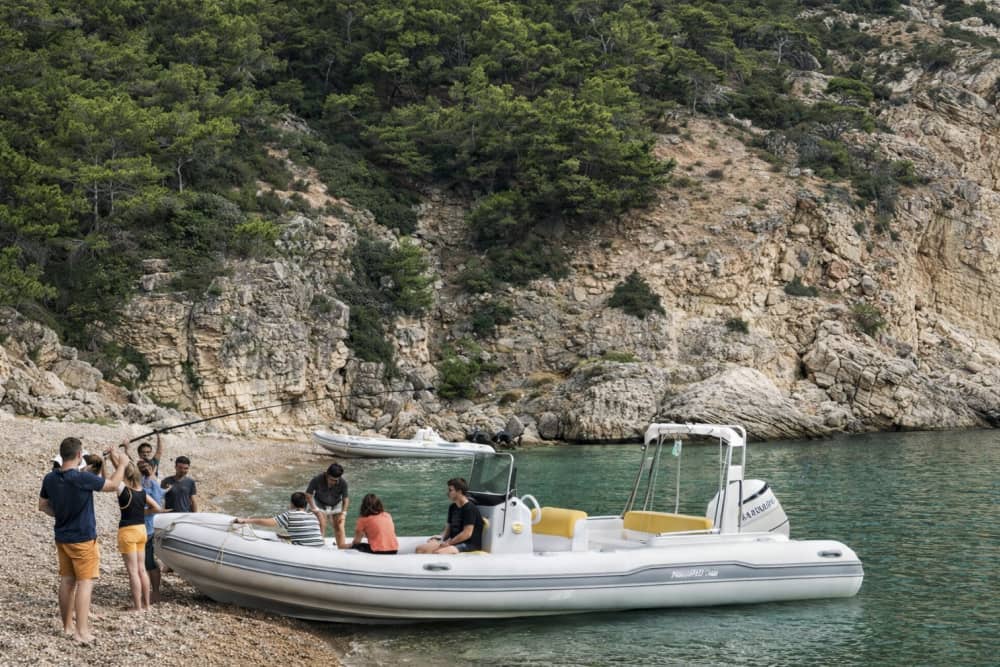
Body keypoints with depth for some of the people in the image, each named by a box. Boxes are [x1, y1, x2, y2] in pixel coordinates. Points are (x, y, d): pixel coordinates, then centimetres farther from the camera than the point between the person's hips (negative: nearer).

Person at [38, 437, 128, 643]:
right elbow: (112, 485, -10)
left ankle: (67, 626, 24)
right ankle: (82, 631, -8)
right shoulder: (83, 478, -22)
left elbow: (43, 506, 9)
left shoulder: (50, 479, -2)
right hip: (83, 539, -7)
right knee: (85, 582, -4)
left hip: (62, 538, 7)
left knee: (67, 581, 15)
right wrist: (121, 464, 3)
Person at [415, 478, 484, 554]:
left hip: (469, 545, -9)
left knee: (437, 552, -35)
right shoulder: (453, 507, 16)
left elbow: (467, 534, -18)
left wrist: (448, 543, -14)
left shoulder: (470, 508, -12)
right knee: (420, 549, -8)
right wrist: (441, 537, 0)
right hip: (453, 541, 9)